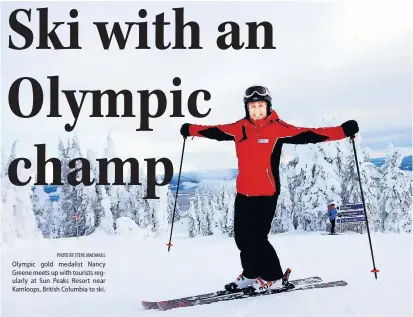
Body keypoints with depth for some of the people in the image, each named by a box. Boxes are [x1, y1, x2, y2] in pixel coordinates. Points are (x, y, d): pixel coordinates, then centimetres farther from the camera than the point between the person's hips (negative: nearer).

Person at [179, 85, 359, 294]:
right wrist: (190, 130, 29)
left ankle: (274, 278, 11)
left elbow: (308, 135, -14)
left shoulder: (277, 128, -8)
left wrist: (344, 131, -23)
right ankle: (252, 274, 28)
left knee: (257, 237, -8)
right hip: (244, 193, 5)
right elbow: (215, 131, 19)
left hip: (267, 193, -5)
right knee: (242, 237, 9)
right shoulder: (240, 128, 5)